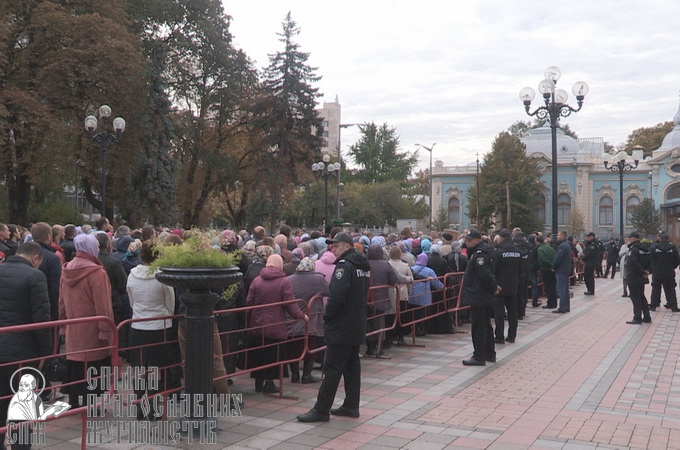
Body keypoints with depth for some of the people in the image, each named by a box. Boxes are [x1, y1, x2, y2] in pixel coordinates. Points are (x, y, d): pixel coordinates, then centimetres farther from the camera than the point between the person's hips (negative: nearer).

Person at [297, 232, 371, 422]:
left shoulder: (344, 266, -17)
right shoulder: (363, 265, 12)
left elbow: (337, 296, -25)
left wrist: (327, 316, -10)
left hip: (341, 328, -10)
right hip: (358, 326, 10)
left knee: (332, 369, -5)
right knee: (352, 366, 15)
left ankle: (321, 410, 0)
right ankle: (351, 406, 22)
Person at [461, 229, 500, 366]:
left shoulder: (479, 253, -18)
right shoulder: (485, 250, 14)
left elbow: (485, 274, -26)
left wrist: (494, 287, -14)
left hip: (479, 297, -10)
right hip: (486, 297, 10)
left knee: (478, 326, -4)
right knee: (486, 325, 17)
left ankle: (479, 357, 1)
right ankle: (490, 354, 27)